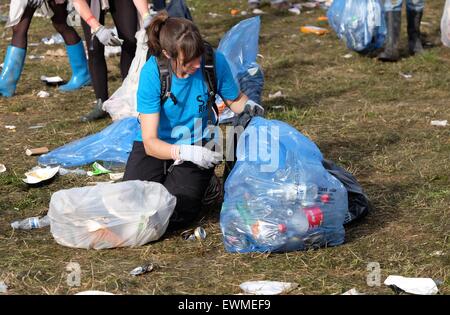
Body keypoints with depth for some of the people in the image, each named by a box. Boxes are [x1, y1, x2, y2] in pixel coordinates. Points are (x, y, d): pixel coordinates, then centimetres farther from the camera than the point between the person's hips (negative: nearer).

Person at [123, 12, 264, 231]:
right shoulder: (152, 73, -23)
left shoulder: (214, 61, -19)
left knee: (171, 216, -20)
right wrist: (185, 153, -42)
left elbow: (235, 100, 3)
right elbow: (150, 143, -24)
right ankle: (165, 180, 15)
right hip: (157, 147, 1)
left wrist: (248, 106, -21)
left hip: (197, 145, 0)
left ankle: (203, 184, 12)